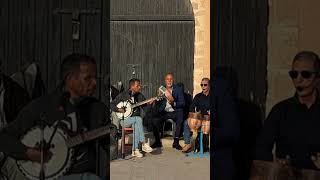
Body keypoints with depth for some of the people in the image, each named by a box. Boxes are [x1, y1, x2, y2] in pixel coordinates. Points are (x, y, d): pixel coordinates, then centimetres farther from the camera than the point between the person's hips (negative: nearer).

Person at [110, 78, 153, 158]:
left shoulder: (140, 95, 9)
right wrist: (119, 109, -16)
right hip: (124, 119, -3)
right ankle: (143, 144, -32)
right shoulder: (123, 95, -3)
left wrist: (150, 103, -13)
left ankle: (135, 150, -32)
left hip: (136, 119, 3)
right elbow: (112, 104, 0)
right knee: (138, 119, -33)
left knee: (136, 125, -33)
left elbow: (145, 108, 6)